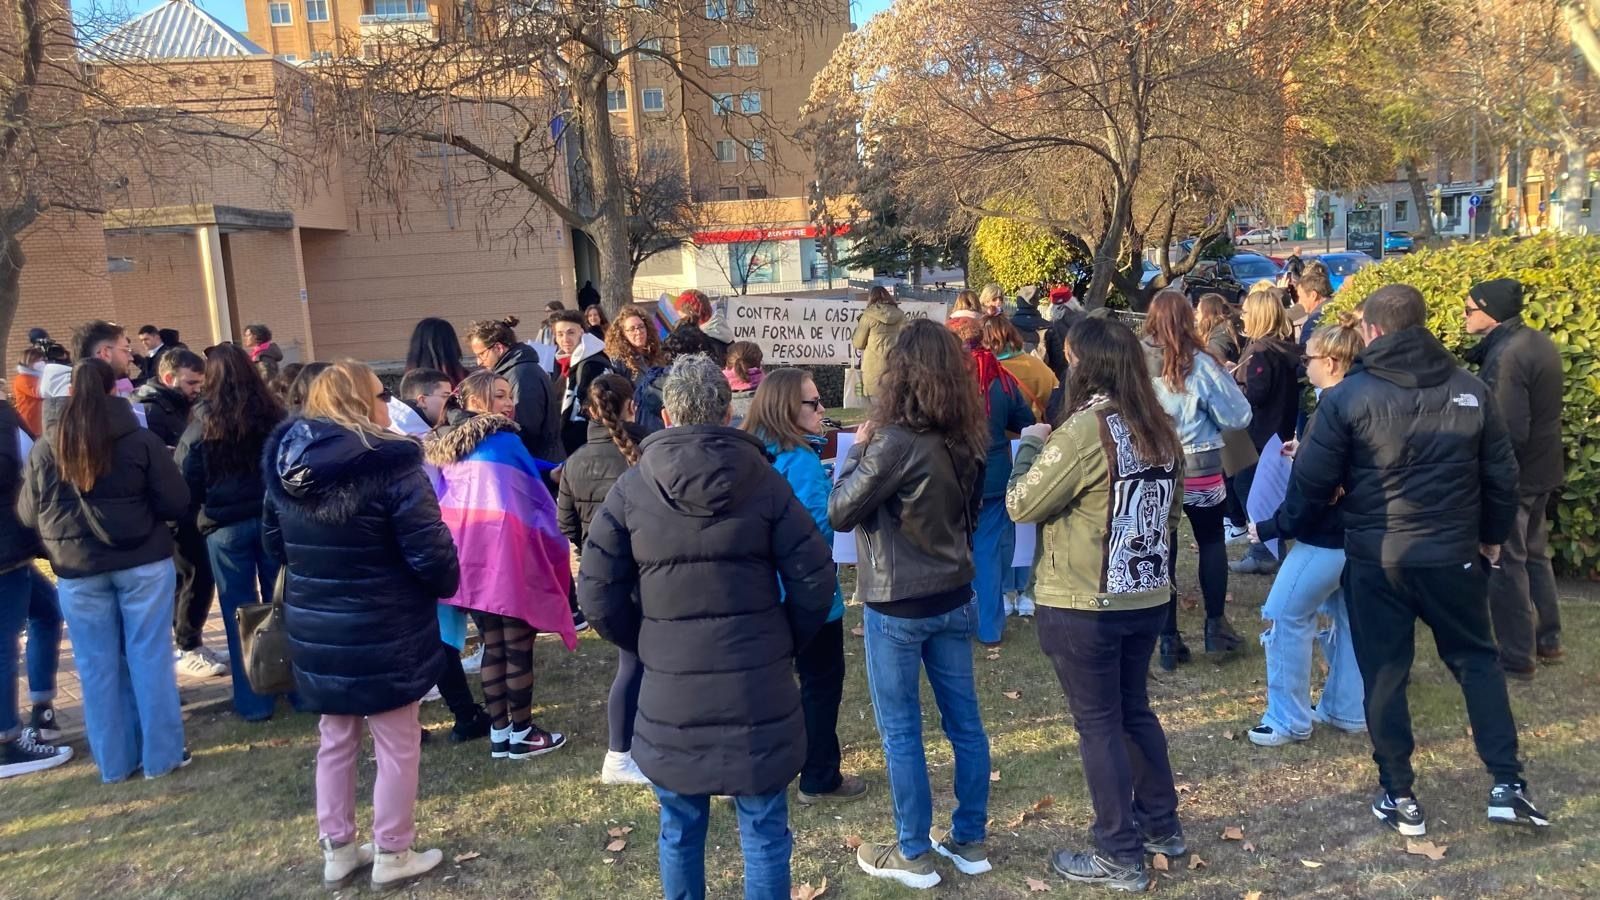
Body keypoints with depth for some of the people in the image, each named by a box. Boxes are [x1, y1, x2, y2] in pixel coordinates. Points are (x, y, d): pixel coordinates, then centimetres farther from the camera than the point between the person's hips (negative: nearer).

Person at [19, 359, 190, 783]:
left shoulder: (45, 450, 0)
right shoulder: (141, 441, -8)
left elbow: (28, 514, 8)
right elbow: (176, 502, -8)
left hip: (77, 570, 2)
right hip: (143, 562, -2)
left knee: (97, 666, 11)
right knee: (149, 657, 6)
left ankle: (113, 761, 20)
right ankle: (161, 754, 12)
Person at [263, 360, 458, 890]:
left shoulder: (285, 466, 2)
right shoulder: (389, 465, -20)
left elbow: (275, 545, 15)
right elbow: (430, 553, -21)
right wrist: (447, 584, 0)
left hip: (313, 630, 7)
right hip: (383, 634, -6)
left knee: (335, 742, 21)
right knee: (397, 746, 10)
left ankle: (337, 851, 32)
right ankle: (392, 855, 22)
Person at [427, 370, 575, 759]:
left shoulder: (447, 447, 14)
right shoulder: (504, 439, -6)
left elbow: (441, 502, 17)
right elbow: (537, 496, 2)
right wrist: (552, 541, 16)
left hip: (469, 555, 7)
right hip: (505, 551, -7)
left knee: (492, 646, 14)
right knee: (518, 646, 2)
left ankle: (499, 734, 20)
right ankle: (522, 734, 9)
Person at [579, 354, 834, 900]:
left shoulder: (631, 489, -4)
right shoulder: (764, 482, -6)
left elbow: (598, 596, -2)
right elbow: (813, 580, -6)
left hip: (671, 690, 1)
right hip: (759, 686, -1)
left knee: (680, 832, 18)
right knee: (764, 834, 11)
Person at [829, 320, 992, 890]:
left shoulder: (896, 442, -22)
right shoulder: (967, 438, 0)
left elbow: (839, 513, -13)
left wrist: (857, 449, -2)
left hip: (897, 605, -7)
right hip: (954, 596, 7)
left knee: (900, 729, 7)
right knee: (964, 721, 14)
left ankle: (913, 854, 19)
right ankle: (969, 841, 28)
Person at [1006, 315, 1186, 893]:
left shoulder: (1085, 430, -20)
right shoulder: (1160, 429, 4)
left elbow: (1021, 505, -14)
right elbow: (1172, 509, 17)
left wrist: (1030, 446, -1)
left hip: (1084, 605, -7)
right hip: (1146, 598, 7)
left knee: (1098, 725, 6)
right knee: (1135, 710, 22)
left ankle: (1120, 857, 16)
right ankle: (1162, 827, 35)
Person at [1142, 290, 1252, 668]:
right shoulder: (1199, 364, -12)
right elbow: (1238, 416, -5)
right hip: (1199, 470, -1)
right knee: (1212, 541, 20)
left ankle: (1169, 640, 12)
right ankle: (1216, 625, 24)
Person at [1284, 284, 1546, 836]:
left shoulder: (1349, 395, -11)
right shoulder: (1471, 390, -1)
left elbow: (1310, 484, -11)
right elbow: (1502, 477, 4)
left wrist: (1345, 493, 12)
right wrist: (1492, 537, 20)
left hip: (1376, 558, -2)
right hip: (1453, 554, 3)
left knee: (1384, 673, 9)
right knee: (1477, 661, 20)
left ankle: (1399, 796, 17)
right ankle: (1508, 784, 17)